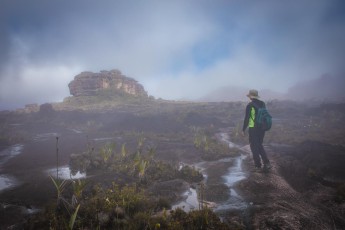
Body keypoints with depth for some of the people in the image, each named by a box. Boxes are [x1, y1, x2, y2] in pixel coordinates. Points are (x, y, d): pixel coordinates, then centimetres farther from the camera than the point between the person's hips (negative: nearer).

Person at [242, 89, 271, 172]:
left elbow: (246, 118, -11)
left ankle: (258, 166, 8)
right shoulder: (262, 104, 7)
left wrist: (243, 129, -3)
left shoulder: (250, 105, -11)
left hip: (253, 128, -6)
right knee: (260, 145, 19)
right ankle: (266, 163, 11)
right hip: (262, 128, 6)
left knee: (254, 147, 5)